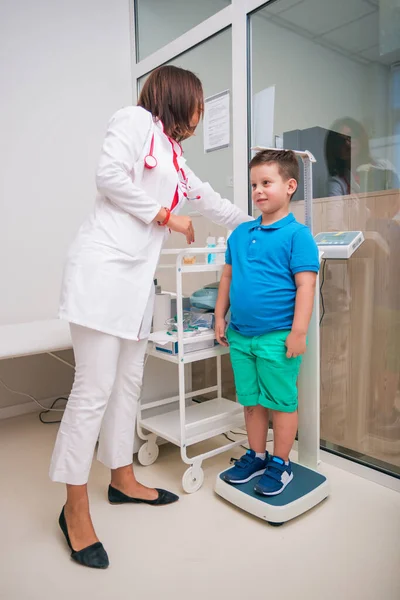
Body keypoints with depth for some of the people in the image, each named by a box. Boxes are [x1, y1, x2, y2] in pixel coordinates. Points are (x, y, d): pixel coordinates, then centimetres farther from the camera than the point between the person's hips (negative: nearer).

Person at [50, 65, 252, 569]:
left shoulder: (175, 157, 26)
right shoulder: (136, 119, 3)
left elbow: (214, 204, 33)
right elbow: (110, 175, -12)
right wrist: (166, 216, -4)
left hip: (138, 275, 9)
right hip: (103, 265, -8)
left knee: (128, 381, 12)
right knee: (94, 387, -8)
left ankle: (122, 479, 27)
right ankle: (75, 508, 6)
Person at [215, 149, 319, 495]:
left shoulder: (297, 234, -9)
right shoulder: (240, 234, 9)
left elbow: (306, 285, -13)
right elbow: (228, 276, 15)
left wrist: (299, 332, -16)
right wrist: (220, 317, 13)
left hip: (277, 338, -6)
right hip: (240, 336, 6)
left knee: (281, 403, 8)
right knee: (251, 401, 17)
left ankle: (280, 465, 26)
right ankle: (256, 457, 35)